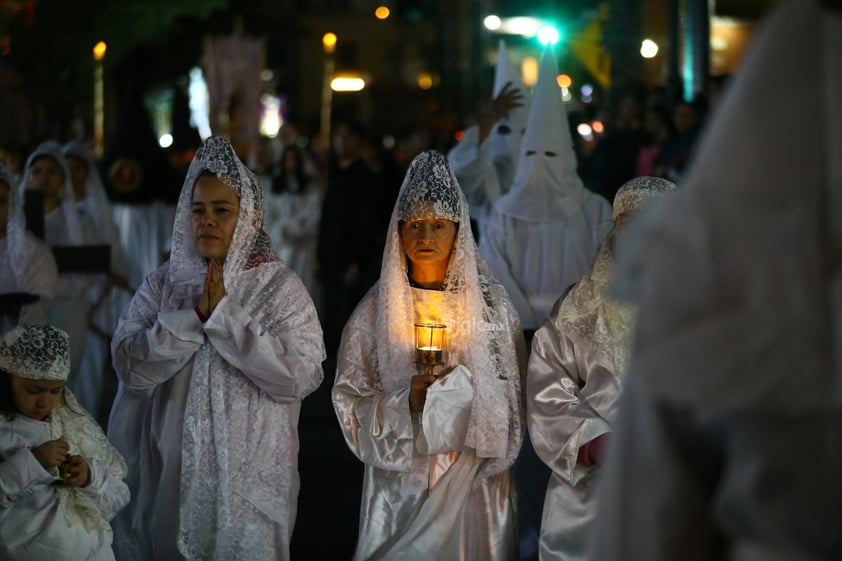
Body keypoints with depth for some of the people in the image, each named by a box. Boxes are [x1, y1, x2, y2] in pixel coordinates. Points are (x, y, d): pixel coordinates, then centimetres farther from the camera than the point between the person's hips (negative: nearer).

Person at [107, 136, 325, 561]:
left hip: (247, 476, -2)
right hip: (170, 468, 3)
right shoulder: (164, 283, 3)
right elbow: (130, 364, -8)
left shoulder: (280, 287, -5)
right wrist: (196, 315, -17)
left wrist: (224, 316, -17)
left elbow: (300, 375, -18)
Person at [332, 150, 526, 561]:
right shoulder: (377, 311, -1)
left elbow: (510, 395, 2)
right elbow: (352, 400, -3)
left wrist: (463, 389, -14)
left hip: (474, 482, 1)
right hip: (400, 483, 0)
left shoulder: (489, 303, 0)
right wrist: (406, 400, -18)